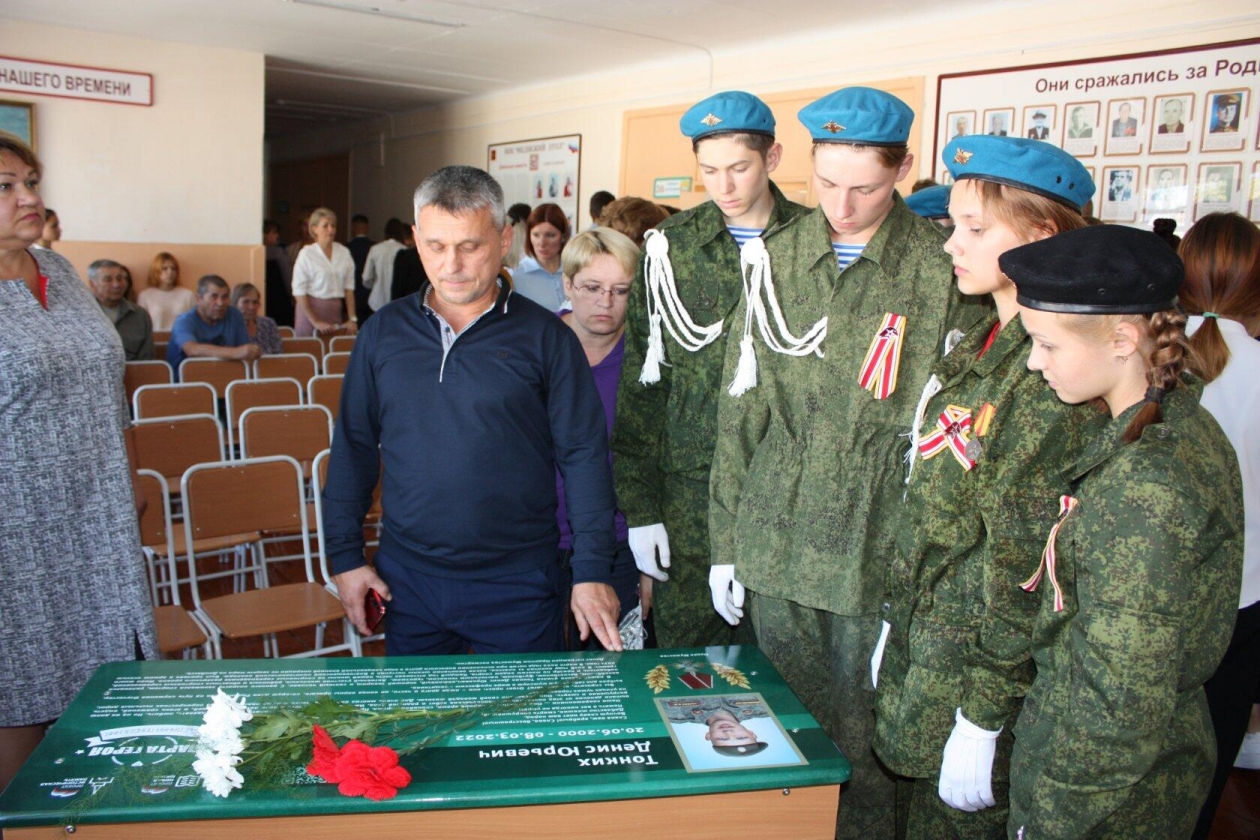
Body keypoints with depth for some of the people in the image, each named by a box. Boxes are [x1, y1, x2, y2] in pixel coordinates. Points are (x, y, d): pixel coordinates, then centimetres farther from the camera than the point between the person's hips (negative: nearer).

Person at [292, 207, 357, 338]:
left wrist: (352, 318, 1)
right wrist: (315, 322, -11)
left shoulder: (344, 252, 6)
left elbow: (349, 287, 7)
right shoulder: (306, 254, -5)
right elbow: (299, 292, -7)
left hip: (335, 310, 3)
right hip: (311, 309, -3)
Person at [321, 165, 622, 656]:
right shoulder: (383, 333, 3)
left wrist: (591, 571, -8)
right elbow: (353, 449, 9)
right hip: (406, 579, 3)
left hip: (519, 584, -2)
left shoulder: (546, 338, -5)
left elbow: (583, 458, -5)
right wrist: (345, 555, 6)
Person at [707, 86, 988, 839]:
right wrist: (726, 542, 7)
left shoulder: (946, 271, -5)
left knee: (863, 748, 9)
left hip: (883, 557, -3)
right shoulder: (778, 256, 5)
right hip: (775, 547, 3)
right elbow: (740, 408, 7)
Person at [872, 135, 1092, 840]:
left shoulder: (1052, 377, -21)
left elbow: (1026, 569, -21)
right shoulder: (981, 345, 7)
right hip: (926, 637, 8)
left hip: (975, 668, -8)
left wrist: (986, 716, -17)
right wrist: (899, 623, 14)